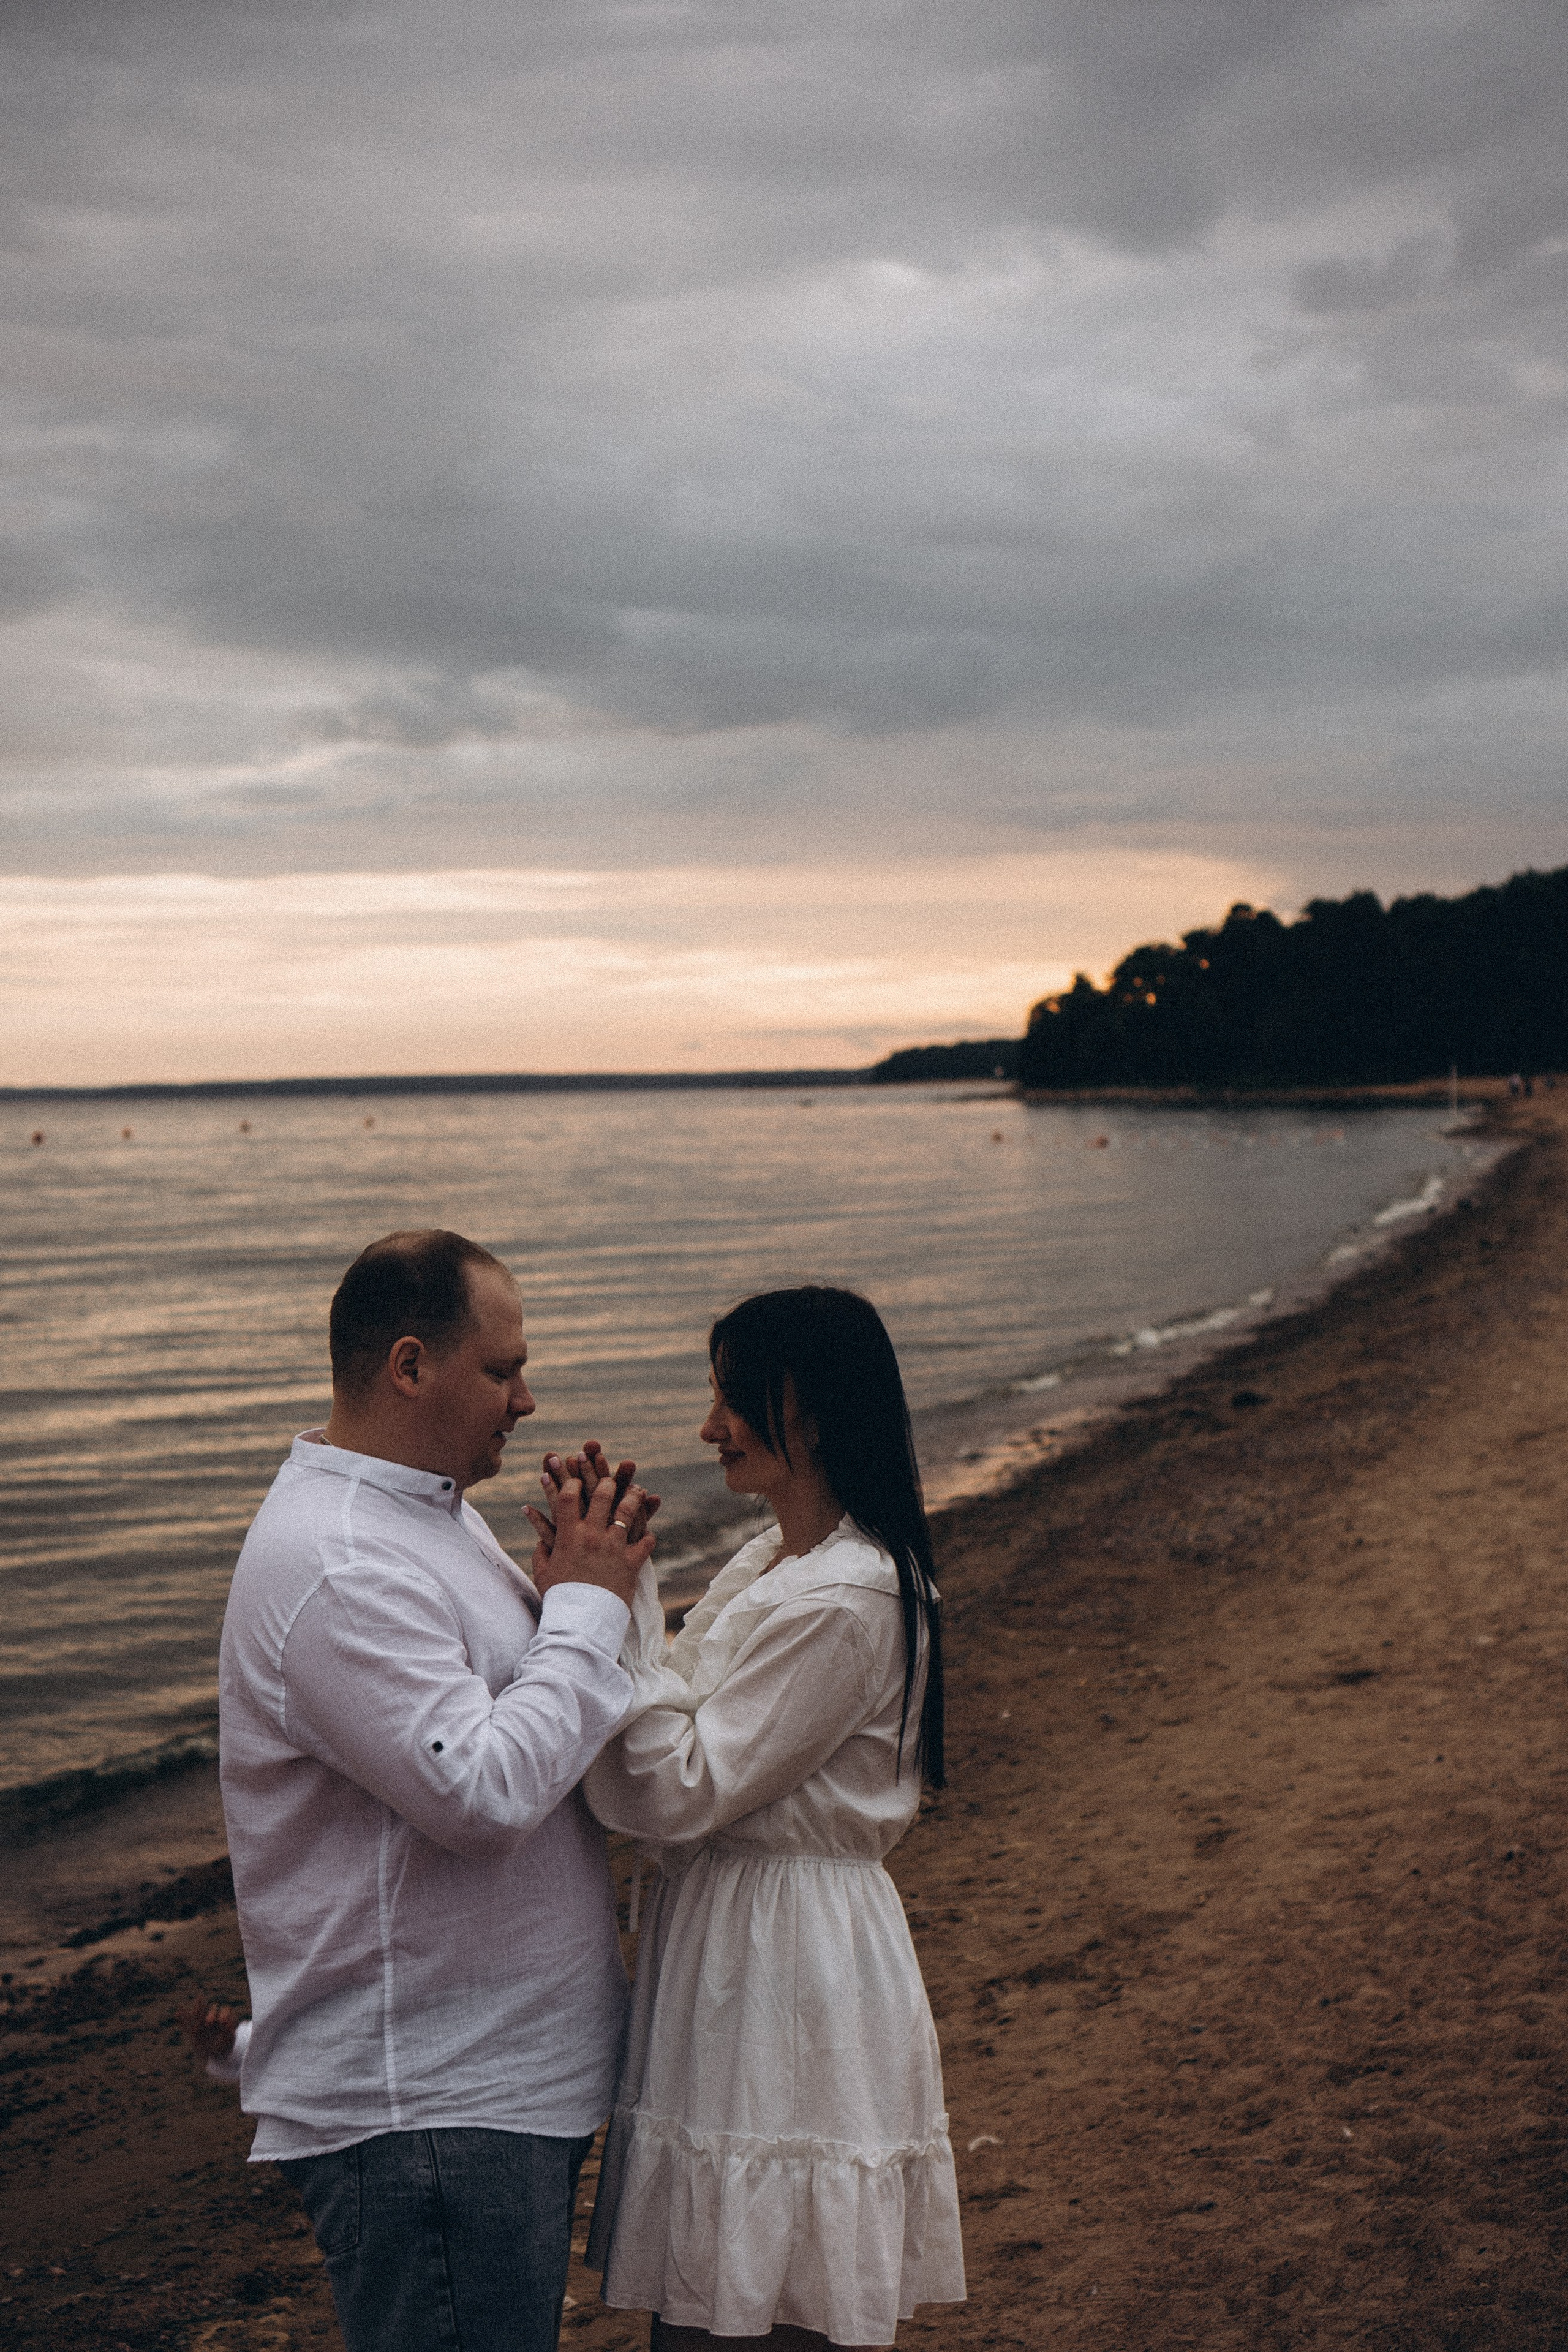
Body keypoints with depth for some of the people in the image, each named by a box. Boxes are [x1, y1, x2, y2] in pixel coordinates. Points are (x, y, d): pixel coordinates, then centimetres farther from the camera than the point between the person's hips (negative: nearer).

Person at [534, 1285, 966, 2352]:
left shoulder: (840, 1604, -21)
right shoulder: (776, 1562, 11)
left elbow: (680, 1792, -20)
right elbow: (676, 1737, 8)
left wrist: (614, 1606, -18)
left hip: (786, 1971, -10)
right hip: (733, 1938, 10)